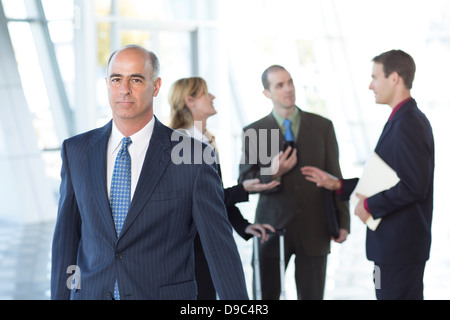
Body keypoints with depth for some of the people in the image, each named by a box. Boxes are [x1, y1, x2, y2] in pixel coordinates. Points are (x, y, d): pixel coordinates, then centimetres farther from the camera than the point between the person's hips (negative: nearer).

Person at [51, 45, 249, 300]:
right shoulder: (76, 151, 3)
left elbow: (220, 244, -9)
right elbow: (66, 236, 7)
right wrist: (60, 296, 7)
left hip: (165, 293, -2)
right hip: (90, 293, 3)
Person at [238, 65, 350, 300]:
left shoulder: (322, 126, 5)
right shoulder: (254, 132, 1)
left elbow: (335, 176, 7)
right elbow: (245, 182, 0)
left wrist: (342, 221, 3)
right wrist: (271, 173, -20)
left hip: (314, 230, 1)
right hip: (273, 227, -1)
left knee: (312, 296, 6)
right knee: (266, 296, 5)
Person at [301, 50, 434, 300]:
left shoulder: (408, 125, -19)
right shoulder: (405, 120, 14)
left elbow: (414, 186, -27)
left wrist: (370, 206, -15)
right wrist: (338, 185, 13)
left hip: (400, 246, -10)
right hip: (394, 242, 10)